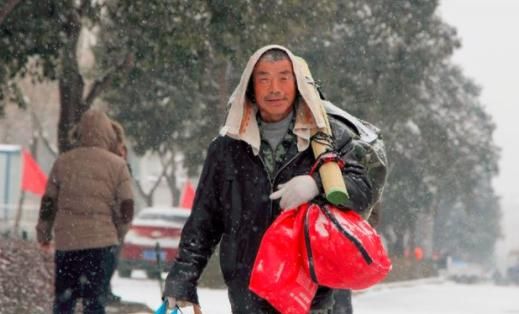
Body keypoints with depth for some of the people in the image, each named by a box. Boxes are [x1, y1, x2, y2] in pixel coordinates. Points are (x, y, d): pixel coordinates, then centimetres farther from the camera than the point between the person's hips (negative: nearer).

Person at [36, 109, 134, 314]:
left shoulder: (63, 162, 4)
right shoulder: (117, 165, -2)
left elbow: (48, 203, 7)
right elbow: (126, 209, -3)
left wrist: (43, 234, 22)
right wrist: (118, 233, 15)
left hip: (66, 242, 2)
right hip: (101, 241, -2)